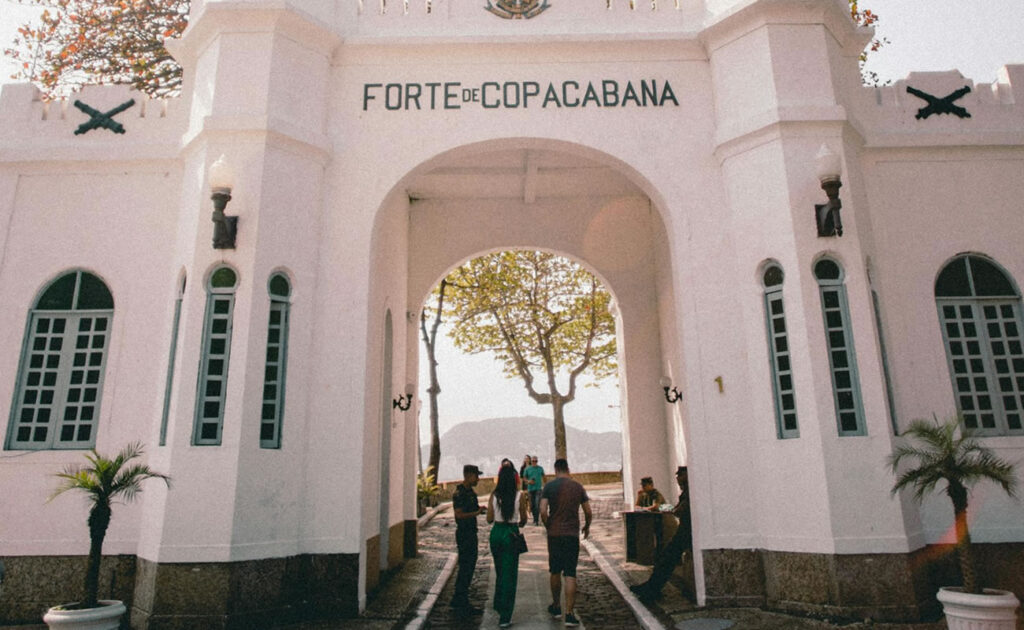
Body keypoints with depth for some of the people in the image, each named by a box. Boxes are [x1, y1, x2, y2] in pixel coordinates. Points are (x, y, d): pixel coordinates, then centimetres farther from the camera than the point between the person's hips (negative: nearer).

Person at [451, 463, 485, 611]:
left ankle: (458, 600, 25)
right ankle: (461, 601, 5)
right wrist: (477, 512, -21)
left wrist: (481, 509, 4)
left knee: (469, 566, 15)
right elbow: (459, 514, -22)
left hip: (471, 533, 10)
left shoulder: (471, 492, 13)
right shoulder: (459, 493, -16)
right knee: (465, 567, -4)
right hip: (464, 534, -10)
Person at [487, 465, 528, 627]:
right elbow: (524, 520, -1)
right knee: (509, 575, 4)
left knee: (500, 572, 23)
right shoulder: (519, 496, -10)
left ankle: (499, 607, 36)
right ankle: (504, 617, 6)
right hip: (511, 534, -3)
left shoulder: (494, 496, -4)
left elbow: (489, 519, -1)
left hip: (496, 532, 3)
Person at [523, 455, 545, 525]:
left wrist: (544, 485, 20)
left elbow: (543, 476, 19)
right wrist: (528, 481, -10)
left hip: (538, 488, -2)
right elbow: (524, 478, 9)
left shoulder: (540, 468, 6)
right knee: (532, 505, 8)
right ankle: (535, 518, 24)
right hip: (531, 488, 2)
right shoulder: (527, 469, 4)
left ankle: (536, 520, -14)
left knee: (537, 504, -14)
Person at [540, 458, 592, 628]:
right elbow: (589, 513, 5)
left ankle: (556, 607, 28)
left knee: (555, 571, 15)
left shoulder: (549, 486, -4)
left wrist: (549, 527, 4)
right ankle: (569, 613, -3)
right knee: (570, 574, 2)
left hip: (554, 534, 0)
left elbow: (543, 511, -13)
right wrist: (587, 527, 22)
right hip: (572, 534, 1)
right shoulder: (578, 487, 2)